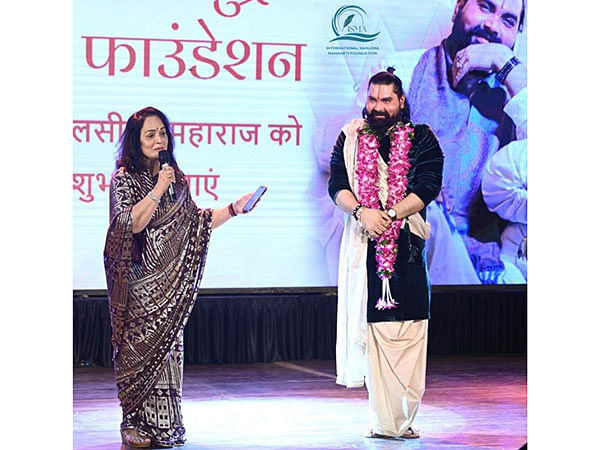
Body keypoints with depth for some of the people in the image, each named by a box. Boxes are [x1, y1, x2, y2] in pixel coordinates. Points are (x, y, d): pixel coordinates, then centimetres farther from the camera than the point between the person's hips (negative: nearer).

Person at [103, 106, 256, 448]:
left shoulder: (178, 177, 13)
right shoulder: (124, 178, -4)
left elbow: (194, 222, 15)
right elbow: (131, 223, -15)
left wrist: (233, 209, 8)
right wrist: (158, 189, -18)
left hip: (170, 279, 5)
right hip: (140, 277, -5)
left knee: (169, 342, 4)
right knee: (140, 343, -6)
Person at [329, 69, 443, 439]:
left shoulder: (421, 139, 7)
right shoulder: (350, 138, 12)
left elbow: (429, 186, -4)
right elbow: (337, 185, 4)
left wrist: (389, 214, -15)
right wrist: (361, 212, -15)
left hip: (408, 243, -1)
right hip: (365, 243, 1)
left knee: (409, 330, -4)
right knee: (370, 325, -5)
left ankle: (404, 417, 1)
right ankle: (382, 420, -3)